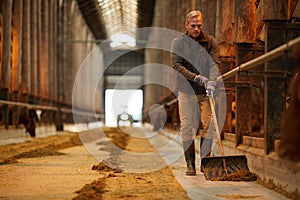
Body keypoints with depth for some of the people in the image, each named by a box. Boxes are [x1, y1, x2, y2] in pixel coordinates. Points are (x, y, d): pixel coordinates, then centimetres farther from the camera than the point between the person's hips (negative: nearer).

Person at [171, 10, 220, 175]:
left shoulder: (210, 41, 5)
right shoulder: (178, 42, 2)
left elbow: (215, 63, -3)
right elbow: (176, 65, -6)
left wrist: (211, 81, -21)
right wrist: (196, 77, -16)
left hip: (205, 91, 1)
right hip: (186, 90, -1)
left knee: (208, 126, 0)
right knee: (187, 128, -3)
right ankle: (190, 165, 2)